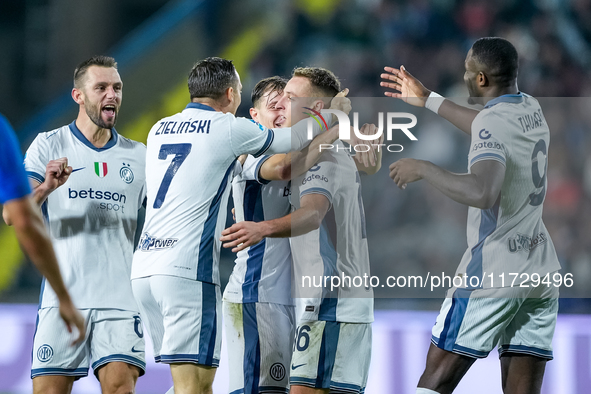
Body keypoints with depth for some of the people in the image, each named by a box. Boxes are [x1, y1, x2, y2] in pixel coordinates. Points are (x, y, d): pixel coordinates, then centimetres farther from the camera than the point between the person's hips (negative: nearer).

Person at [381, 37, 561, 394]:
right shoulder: (531, 109, 10)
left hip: (493, 272, -8)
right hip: (542, 271, 8)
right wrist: (429, 100, 40)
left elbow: (482, 192, -32)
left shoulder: (492, 121, -15)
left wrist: (423, 169, -19)